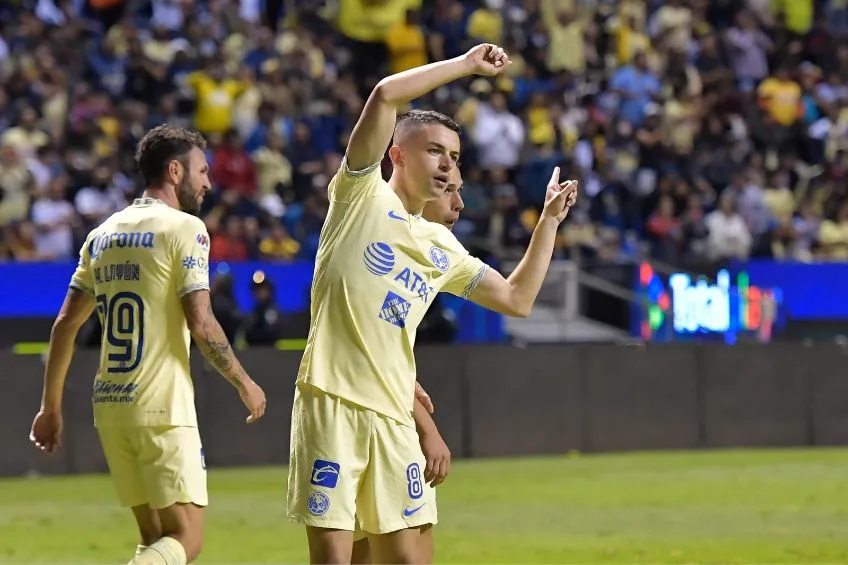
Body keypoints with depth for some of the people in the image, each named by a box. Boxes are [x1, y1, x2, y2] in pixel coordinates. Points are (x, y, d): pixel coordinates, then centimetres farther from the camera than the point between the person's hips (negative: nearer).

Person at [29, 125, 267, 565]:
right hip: (163, 410, -7)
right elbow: (200, 324, -13)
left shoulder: (102, 235, 14)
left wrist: (51, 407, 19)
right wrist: (244, 384, 0)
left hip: (109, 408, 7)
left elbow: (65, 325, 13)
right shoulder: (183, 229, -6)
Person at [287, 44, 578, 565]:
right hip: (331, 402, -6)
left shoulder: (442, 248, 20)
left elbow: (517, 299, 25)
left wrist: (550, 219, 24)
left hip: (393, 418, 6)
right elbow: (386, 95, -8)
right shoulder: (363, 196, 4)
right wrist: (466, 64, -1)